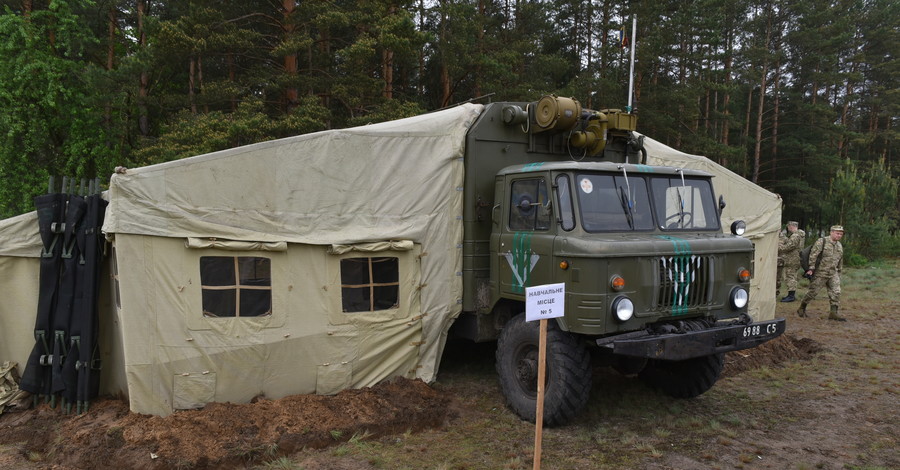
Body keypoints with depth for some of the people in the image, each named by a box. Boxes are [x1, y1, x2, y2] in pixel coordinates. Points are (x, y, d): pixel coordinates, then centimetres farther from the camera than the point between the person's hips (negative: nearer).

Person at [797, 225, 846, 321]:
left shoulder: (839, 246, 12)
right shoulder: (821, 242, -10)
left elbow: (840, 261, 21)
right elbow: (813, 255, -14)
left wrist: (838, 273, 21)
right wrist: (811, 268, -19)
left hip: (833, 274, 6)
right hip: (820, 273, -6)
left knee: (836, 293, -3)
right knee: (813, 292, 1)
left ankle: (835, 313, 0)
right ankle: (801, 309, 16)